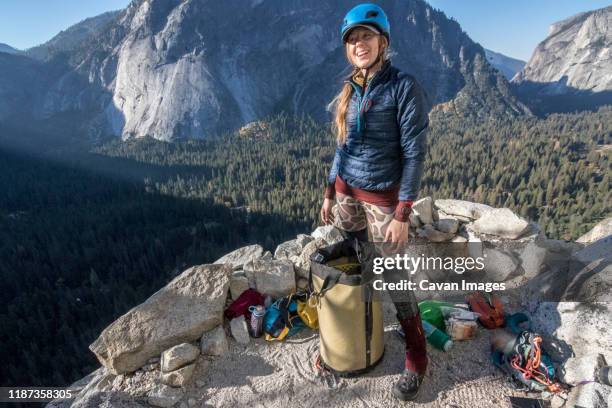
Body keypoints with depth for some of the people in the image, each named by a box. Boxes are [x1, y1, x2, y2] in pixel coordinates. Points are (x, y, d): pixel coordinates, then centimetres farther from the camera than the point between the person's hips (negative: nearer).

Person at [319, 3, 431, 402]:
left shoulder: (404, 86, -11)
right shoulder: (351, 89, 8)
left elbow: (415, 153, -14)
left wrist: (402, 215, -17)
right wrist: (329, 194, 12)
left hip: (383, 198, -6)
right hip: (346, 193, 6)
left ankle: (417, 360, 22)